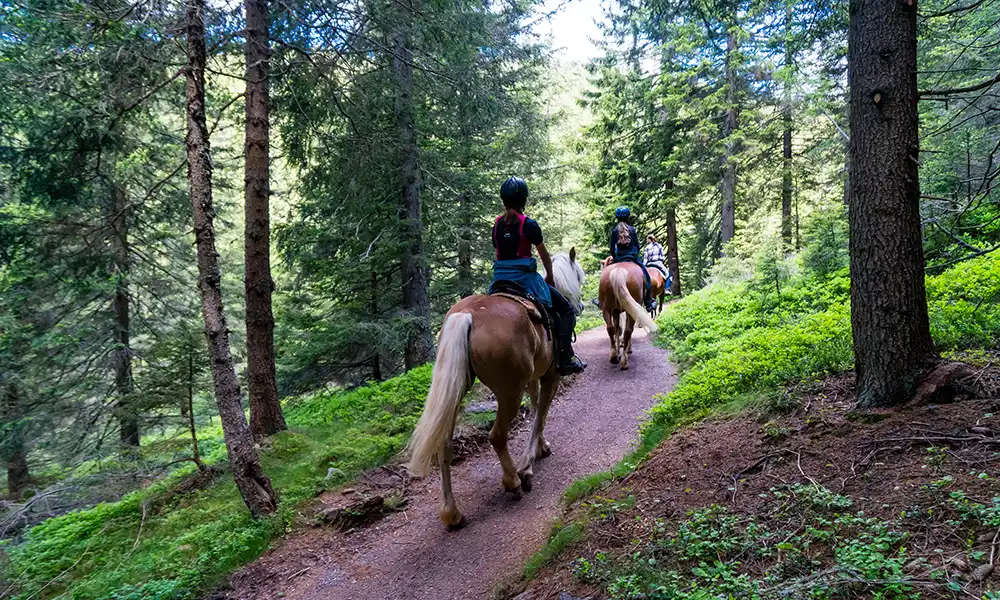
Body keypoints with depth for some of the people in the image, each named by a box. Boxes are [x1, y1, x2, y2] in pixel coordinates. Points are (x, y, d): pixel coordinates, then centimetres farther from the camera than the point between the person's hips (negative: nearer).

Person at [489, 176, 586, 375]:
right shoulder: (529, 224, -8)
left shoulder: (497, 224, 8)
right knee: (566, 310, 4)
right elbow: (544, 256, 2)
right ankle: (565, 359, -5)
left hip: (500, 278, 6)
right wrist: (550, 277, 17)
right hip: (524, 276, -6)